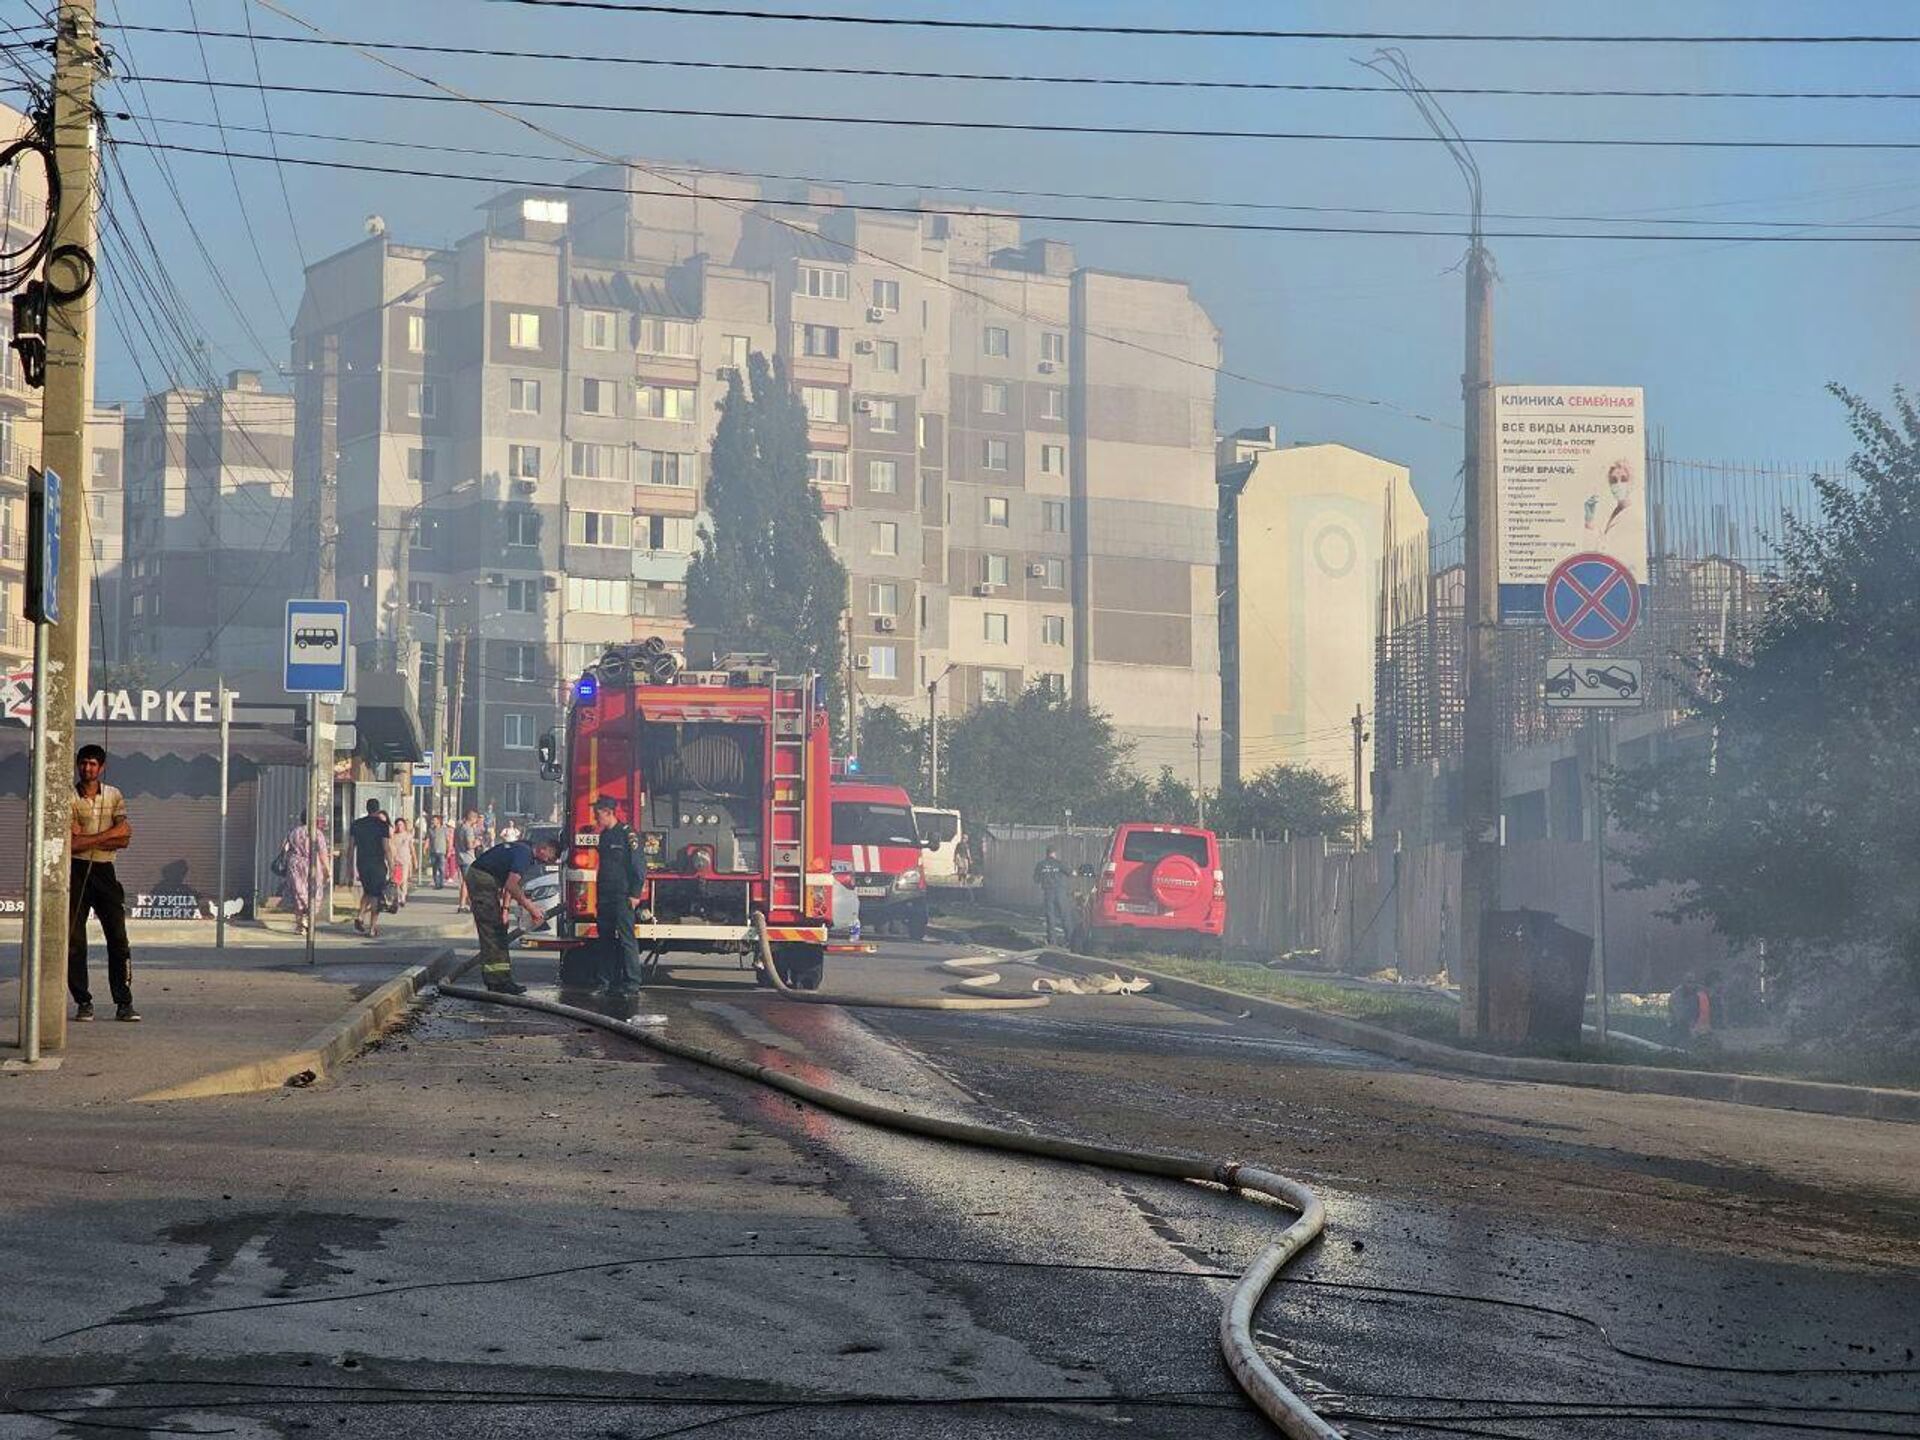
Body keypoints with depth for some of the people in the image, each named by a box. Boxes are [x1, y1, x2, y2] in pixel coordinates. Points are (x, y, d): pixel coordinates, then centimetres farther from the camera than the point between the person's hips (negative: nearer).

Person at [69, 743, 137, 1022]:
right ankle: (83, 1002, 4)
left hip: (104, 872, 2)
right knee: (74, 939, -2)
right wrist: (107, 837, -11)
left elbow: (124, 840, -3)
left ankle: (124, 1003, -1)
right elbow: (69, 843, -11)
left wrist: (86, 838, -12)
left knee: (118, 938, -3)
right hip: (76, 872, -2)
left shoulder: (114, 797, 9)